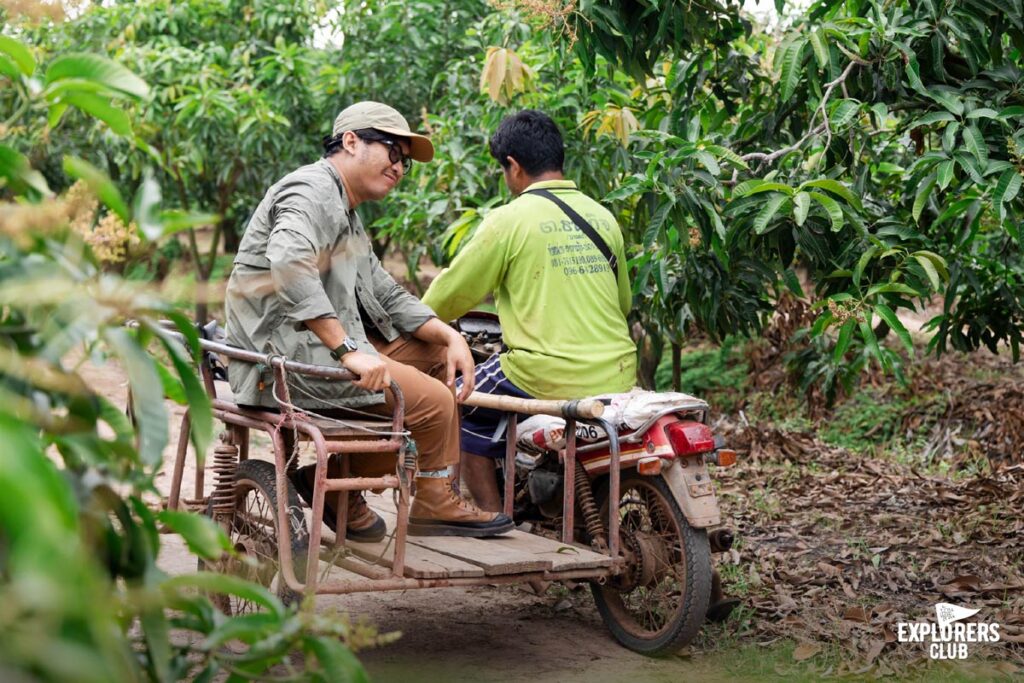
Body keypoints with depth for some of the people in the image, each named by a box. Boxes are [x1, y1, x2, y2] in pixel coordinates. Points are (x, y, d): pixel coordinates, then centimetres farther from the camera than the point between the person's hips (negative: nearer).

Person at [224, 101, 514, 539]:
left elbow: (385, 295, 24)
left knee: (437, 356, 12)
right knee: (433, 399, -17)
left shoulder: (346, 214, 24)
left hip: (320, 346, 11)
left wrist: (449, 336, 7)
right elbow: (288, 262, -30)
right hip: (282, 355, -11)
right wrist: (347, 348, -33)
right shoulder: (312, 191, -10)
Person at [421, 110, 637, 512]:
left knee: (467, 411, 18)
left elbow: (453, 294, 0)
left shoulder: (509, 220, -7)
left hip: (548, 378, -6)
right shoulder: (603, 217, 11)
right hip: (617, 378, 6)